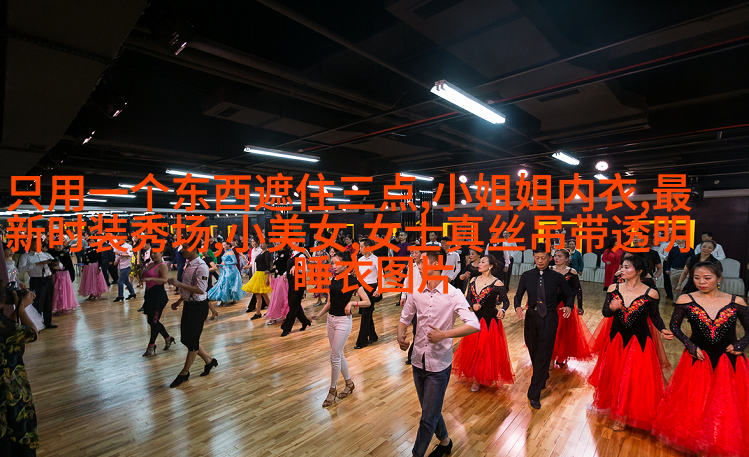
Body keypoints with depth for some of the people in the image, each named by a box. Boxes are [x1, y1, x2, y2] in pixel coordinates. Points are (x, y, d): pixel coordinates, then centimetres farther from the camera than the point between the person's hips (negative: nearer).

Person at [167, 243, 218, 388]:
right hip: (189, 305, 10)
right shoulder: (188, 265, 9)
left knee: (192, 340, 4)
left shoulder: (201, 267, -20)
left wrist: (179, 284, -27)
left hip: (198, 306, -10)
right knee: (186, 339, 16)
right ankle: (209, 361, 31)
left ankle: (185, 372, 22)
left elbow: (200, 290, -26)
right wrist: (179, 301, 22)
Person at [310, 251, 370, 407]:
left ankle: (333, 390, 18)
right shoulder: (333, 280, 7)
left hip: (343, 320, -7)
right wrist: (319, 315, 1)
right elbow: (329, 303, 13)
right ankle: (349, 383, 34)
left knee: (335, 356, -1)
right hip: (331, 319, 7)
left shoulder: (351, 280, -12)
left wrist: (352, 303, -23)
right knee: (339, 355, 16)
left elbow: (367, 302, -11)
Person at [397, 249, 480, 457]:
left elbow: (474, 325, -21)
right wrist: (400, 336, -12)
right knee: (430, 410, 23)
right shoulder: (415, 292, -3)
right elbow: (405, 319, 7)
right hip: (418, 362, 5)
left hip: (439, 365, -5)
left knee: (428, 418, 5)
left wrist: (444, 334, -28)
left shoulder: (453, 294, -15)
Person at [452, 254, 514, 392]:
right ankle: (475, 378, 31)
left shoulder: (497, 283, -11)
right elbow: (468, 298, 9)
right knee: (473, 347, 12)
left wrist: (502, 310, -26)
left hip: (490, 320, -5)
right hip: (476, 318, 5)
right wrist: (473, 305, -11)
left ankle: (486, 377, 22)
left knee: (488, 348, 4)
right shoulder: (473, 280, 3)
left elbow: (506, 301, -6)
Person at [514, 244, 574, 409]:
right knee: (534, 353, 16)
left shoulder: (557, 277, -4)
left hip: (549, 319, -2)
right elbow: (518, 296, 6)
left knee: (543, 356, -1)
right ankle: (542, 380, 45)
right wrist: (518, 307, -15)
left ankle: (534, 394, 9)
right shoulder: (526, 276, -1)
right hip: (531, 317, 3)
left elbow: (569, 295, 9)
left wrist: (569, 307, -12)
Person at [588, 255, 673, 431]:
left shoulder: (650, 293, -10)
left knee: (634, 378, 5)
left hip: (639, 341, -2)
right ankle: (613, 408, 39)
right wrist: (612, 307, -25)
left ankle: (624, 415, 24)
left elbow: (655, 315, 1)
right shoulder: (613, 289, -4)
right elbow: (605, 313, -3)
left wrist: (662, 330, -17)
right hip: (617, 338, 3)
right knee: (614, 375, 15)